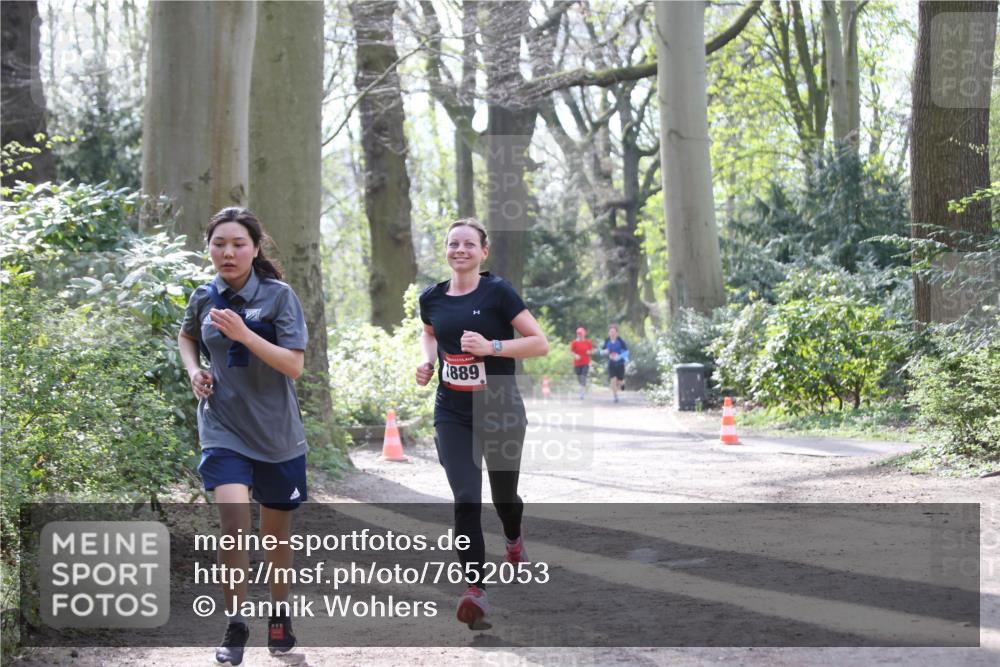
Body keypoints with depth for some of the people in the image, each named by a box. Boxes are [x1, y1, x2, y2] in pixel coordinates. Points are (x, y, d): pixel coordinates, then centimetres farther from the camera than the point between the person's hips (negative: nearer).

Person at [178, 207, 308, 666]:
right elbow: (186, 336, 24)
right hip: (223, 430, 0)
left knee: (277, 530, 12)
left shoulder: (279, 296, -8)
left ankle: (279, 613, 36)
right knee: (234, 521, -19)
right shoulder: (204, 298, 1)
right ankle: (234, 626, -7)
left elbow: (294, 365, -15)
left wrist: (243, 334, -26)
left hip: (276, 434, 0)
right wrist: (193, 371, 3)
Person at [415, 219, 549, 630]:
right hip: (453, 414, 2)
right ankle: (475, 590, -16)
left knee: (503, 494, 16)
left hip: (501, 411, -2)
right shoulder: (432, 298, 1)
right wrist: (428, 361, 4)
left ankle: (514, 541, 51)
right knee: (466, 500, -14)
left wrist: (492, 346, -24)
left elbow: (540, 343, -12)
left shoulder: (497, 292, -11)